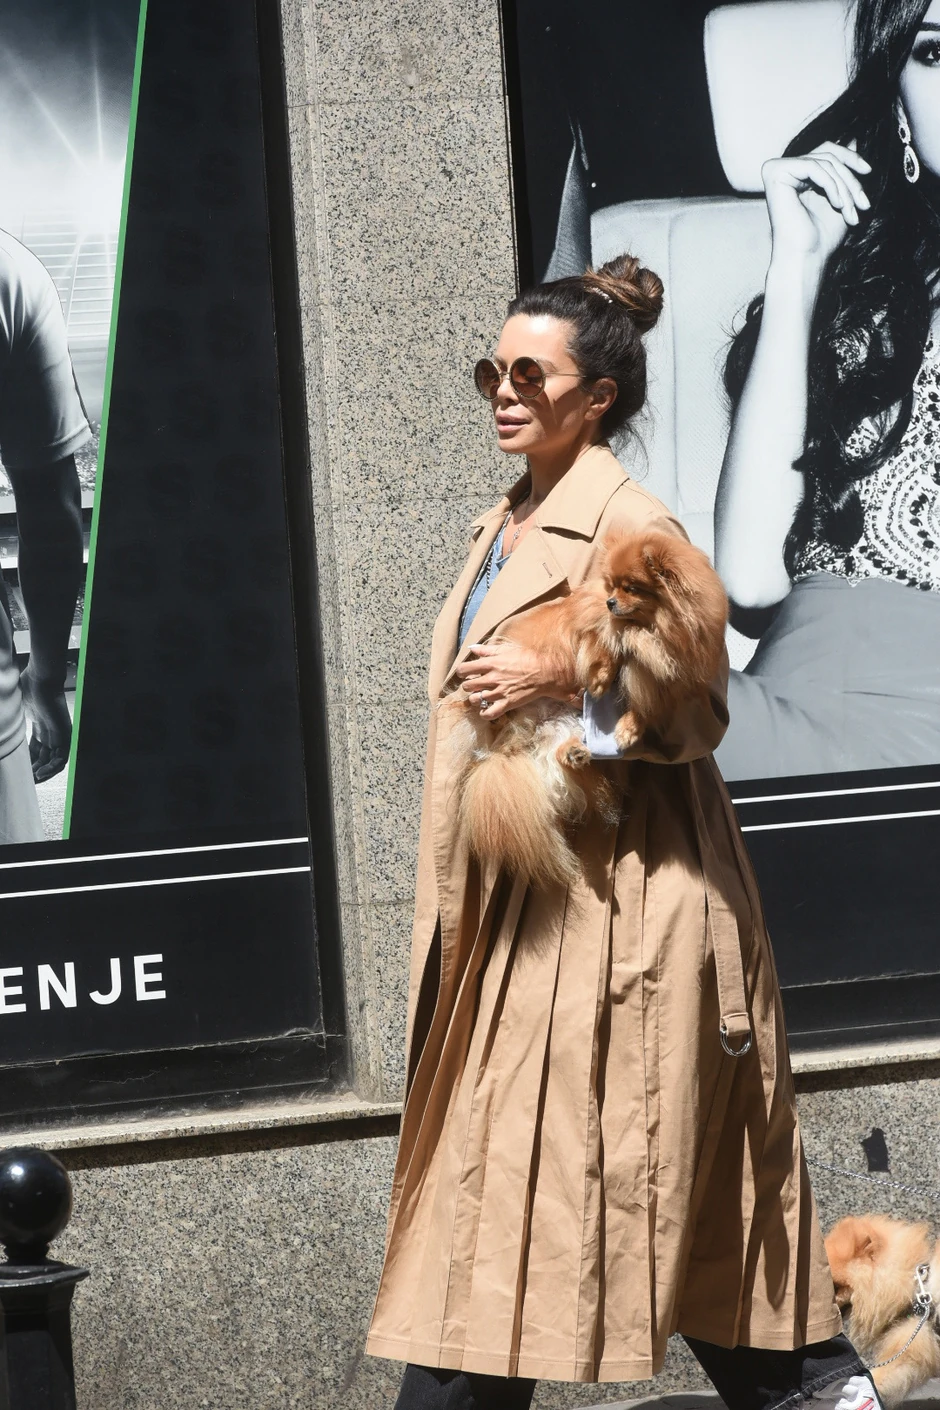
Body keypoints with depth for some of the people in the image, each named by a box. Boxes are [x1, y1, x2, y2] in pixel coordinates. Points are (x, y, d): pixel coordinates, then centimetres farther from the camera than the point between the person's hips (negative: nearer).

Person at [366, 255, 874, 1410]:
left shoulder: (629, 526, -10)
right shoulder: (502, 529, 16)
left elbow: (693, 713, -14)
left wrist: (552, 683, -26)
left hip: (607, 902, -9)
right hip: (516, 909, 9)